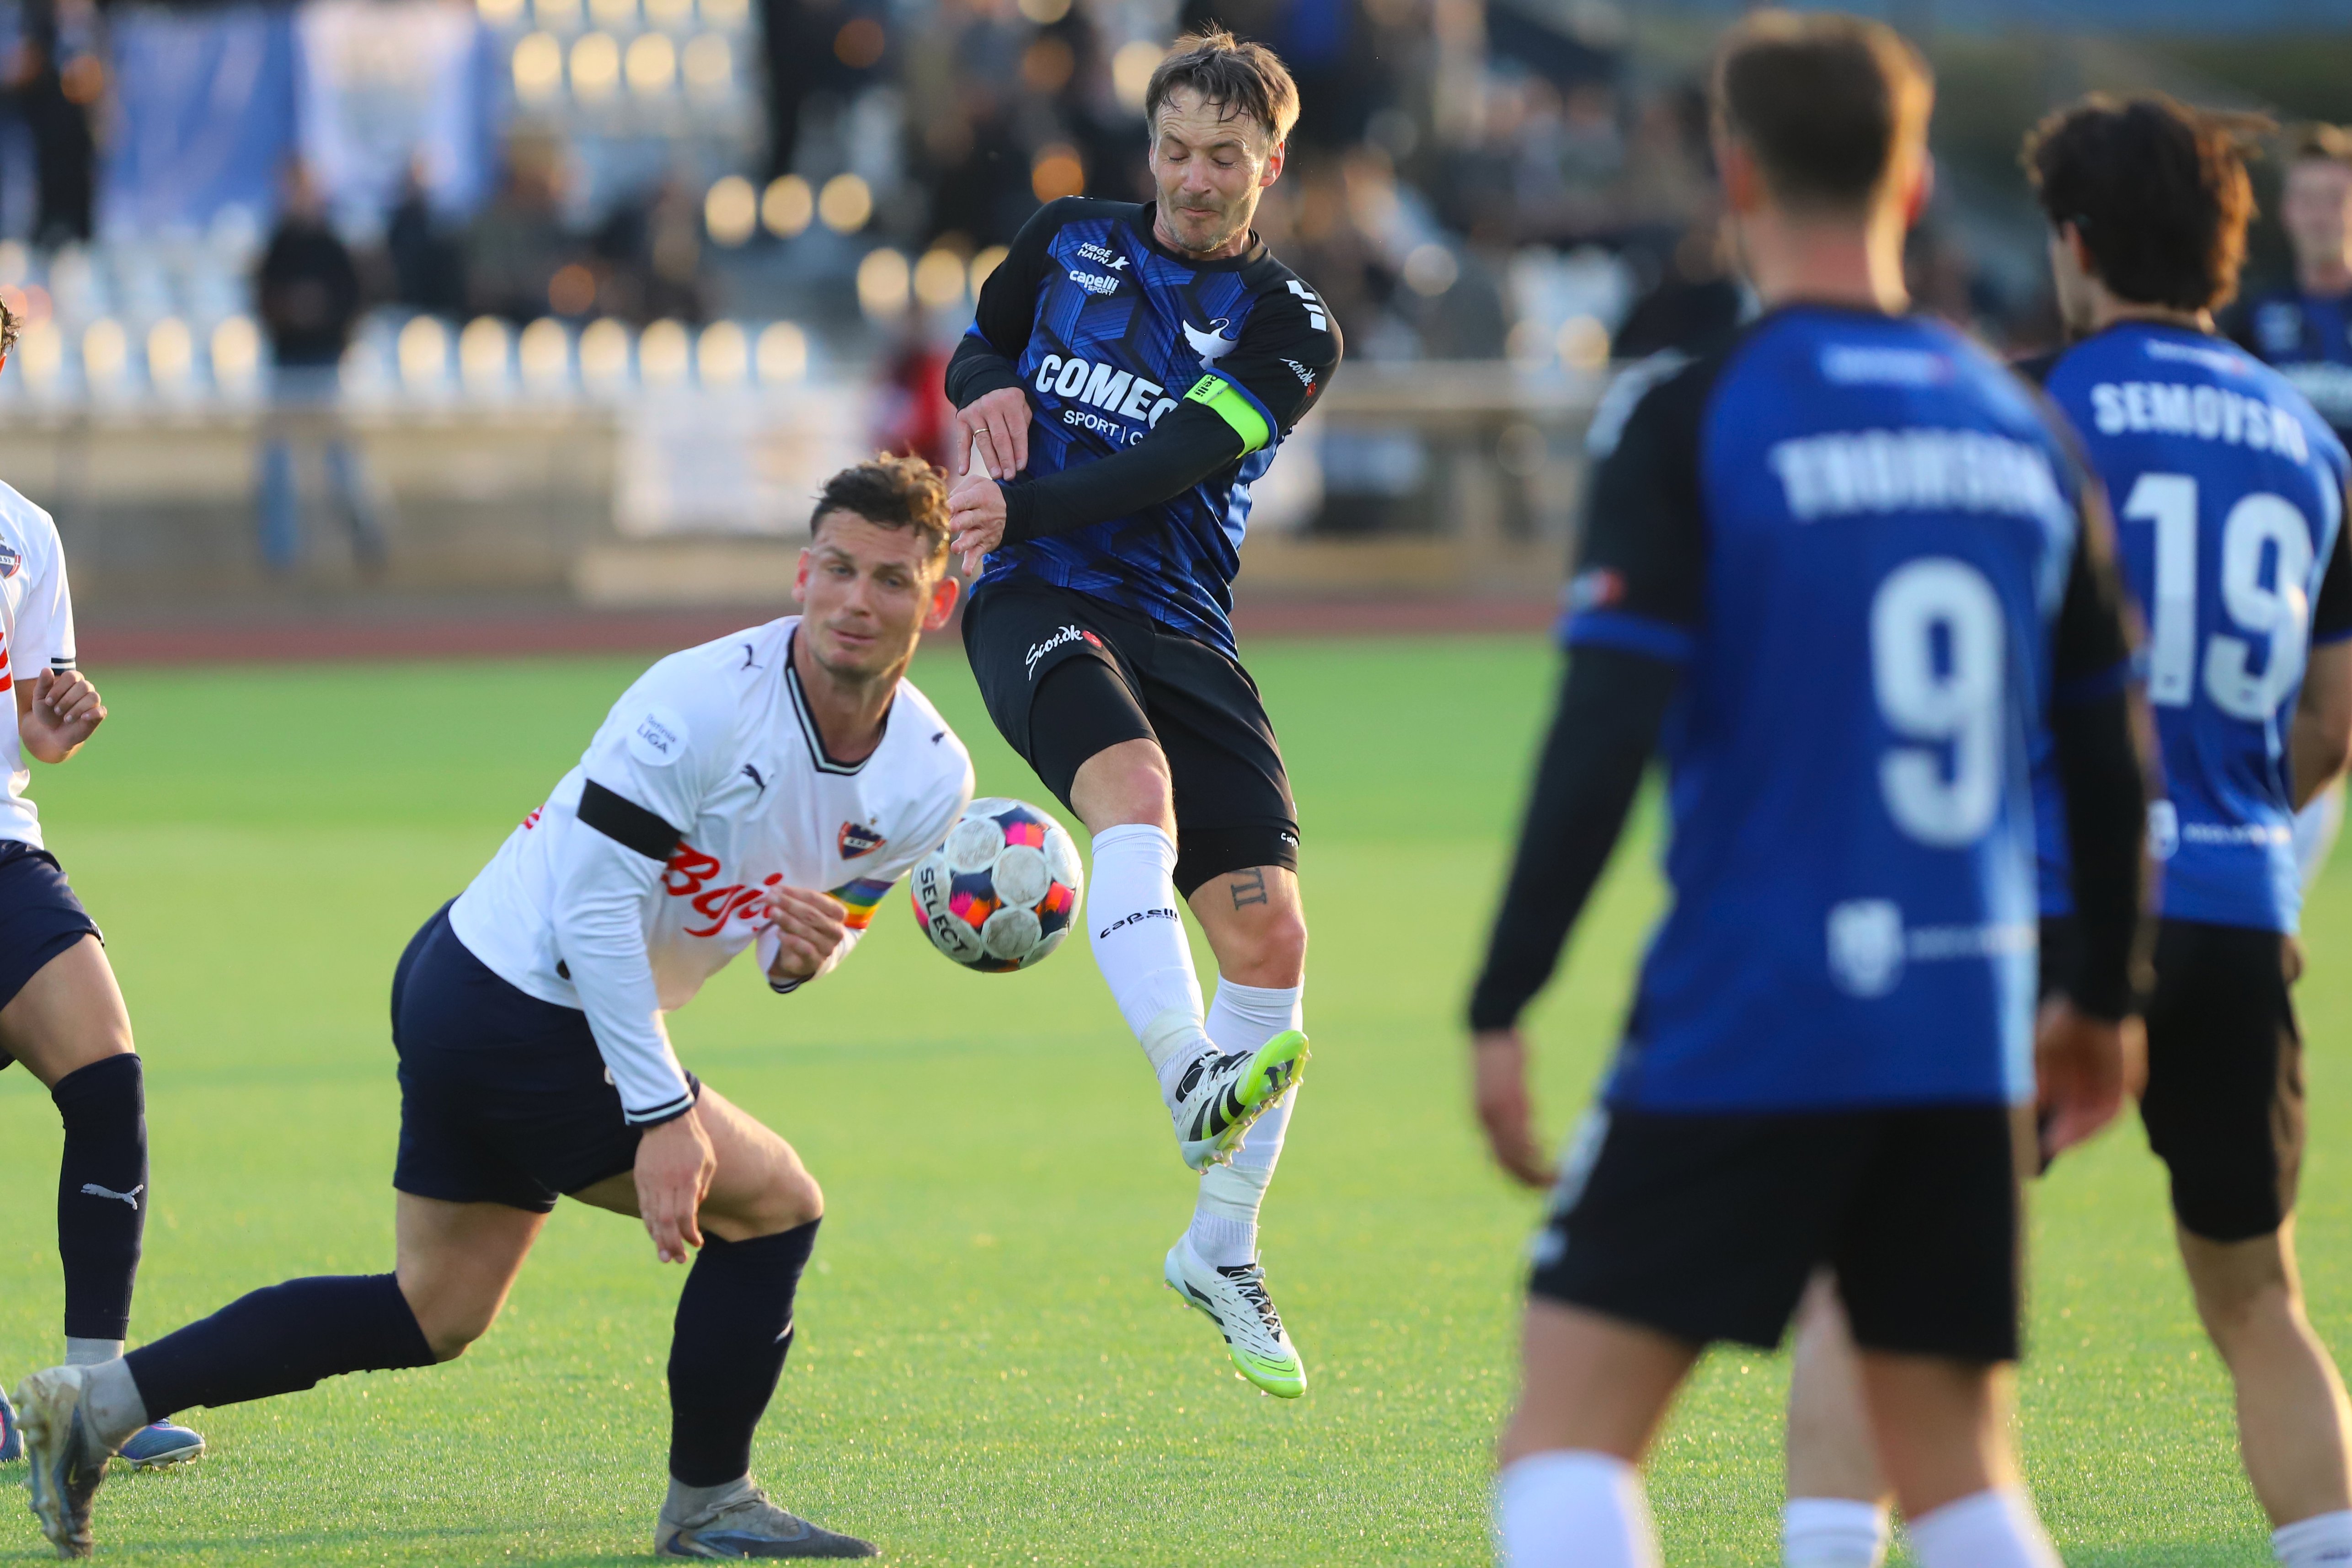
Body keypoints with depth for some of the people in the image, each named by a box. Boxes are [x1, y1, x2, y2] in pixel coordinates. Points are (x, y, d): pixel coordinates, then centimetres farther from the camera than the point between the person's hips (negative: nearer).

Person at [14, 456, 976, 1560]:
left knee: (435, 1315, 16)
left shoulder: (928, 780, -1)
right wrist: (662, 1116, -27)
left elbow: (834, 911, 16)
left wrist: (801, 946, -11)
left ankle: (102, 1402, 18)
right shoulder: (703, 700, -25)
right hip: (523, 1022, -9)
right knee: (772, 1203, -4)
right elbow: (594, 904, -26)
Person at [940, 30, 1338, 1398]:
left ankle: (1223, 1247, 10)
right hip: (1036, 603, -1)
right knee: (1133, 786, -34)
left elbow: (1172, 465, -12)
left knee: (1269, 930, -7)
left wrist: (1020, 503, -22)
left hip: (1180, 621, 1)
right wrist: (990, 389, 4)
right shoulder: (1072, 241, 12)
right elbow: (977, 348, 27)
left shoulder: (1287, 329, 2)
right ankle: (1196, 1084, -54)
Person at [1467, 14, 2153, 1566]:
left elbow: (1602, 742, -13)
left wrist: (1501, 1006, -8)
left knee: (1570, 1435, -2)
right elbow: (2112, 754, 14)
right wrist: (2106, 999, 27)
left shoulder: (1692, 423, -7)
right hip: (1964, 1033, 5)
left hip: (1744, 1028, -5)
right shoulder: (2023, 431, 9)